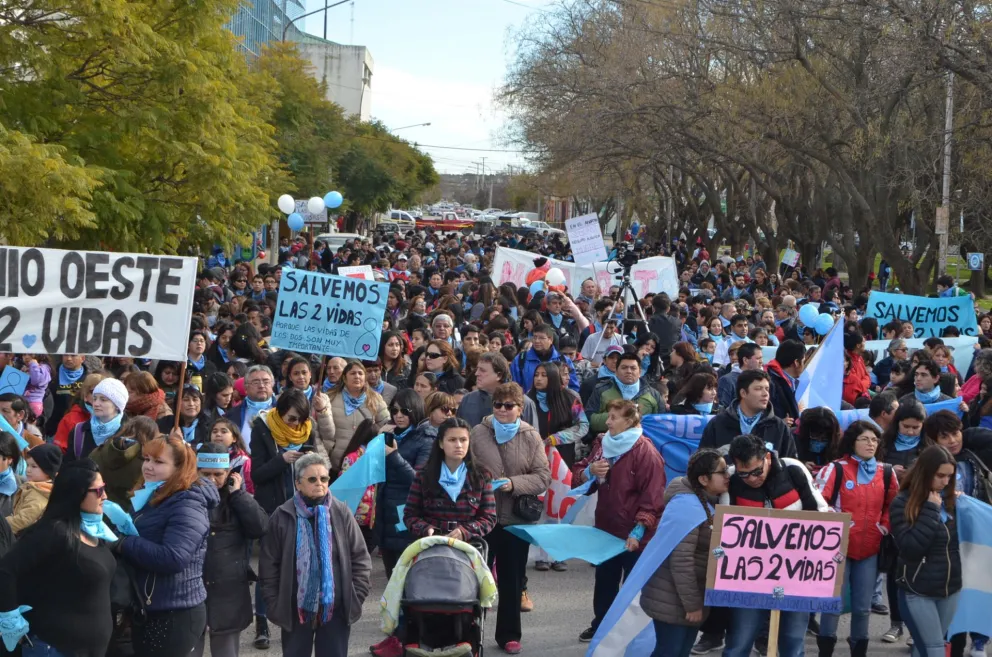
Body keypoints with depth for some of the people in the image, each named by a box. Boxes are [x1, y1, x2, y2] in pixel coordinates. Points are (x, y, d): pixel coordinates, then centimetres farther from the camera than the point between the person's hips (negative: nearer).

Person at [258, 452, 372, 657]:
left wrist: (357, 597, -3)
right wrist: (274, 604, -3)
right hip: (296, 608, 0)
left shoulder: (341, 513, 0)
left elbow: (360, 558, 3)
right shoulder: (282, 517, -3)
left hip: (335, 607, 0)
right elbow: (269, 565, 1)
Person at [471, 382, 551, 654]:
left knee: (512, 580, 11)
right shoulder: (478, 433, -3)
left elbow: (544, 476, -3)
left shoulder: (531, 437, -1)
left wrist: (514, 484, -17)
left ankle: (509, 634, 23)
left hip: (517, 519, 1)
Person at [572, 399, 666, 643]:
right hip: (606, 529, 7)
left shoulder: (645, 452, -17)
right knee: (604, 582, 21)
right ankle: (600, 625, 36)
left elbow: (652, 497, -21)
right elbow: (577, 476, 11)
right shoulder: (602, 445, 7)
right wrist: (589, 471, -12)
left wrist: (638, 531, -27)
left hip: (634, 536, -7)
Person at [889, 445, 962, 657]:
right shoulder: (903, 503, -10)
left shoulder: (951, 500, 3)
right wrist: (931, 511, -17)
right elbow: (910, 546, -19)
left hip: (950, 589, 4)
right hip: (918, 591, -4)